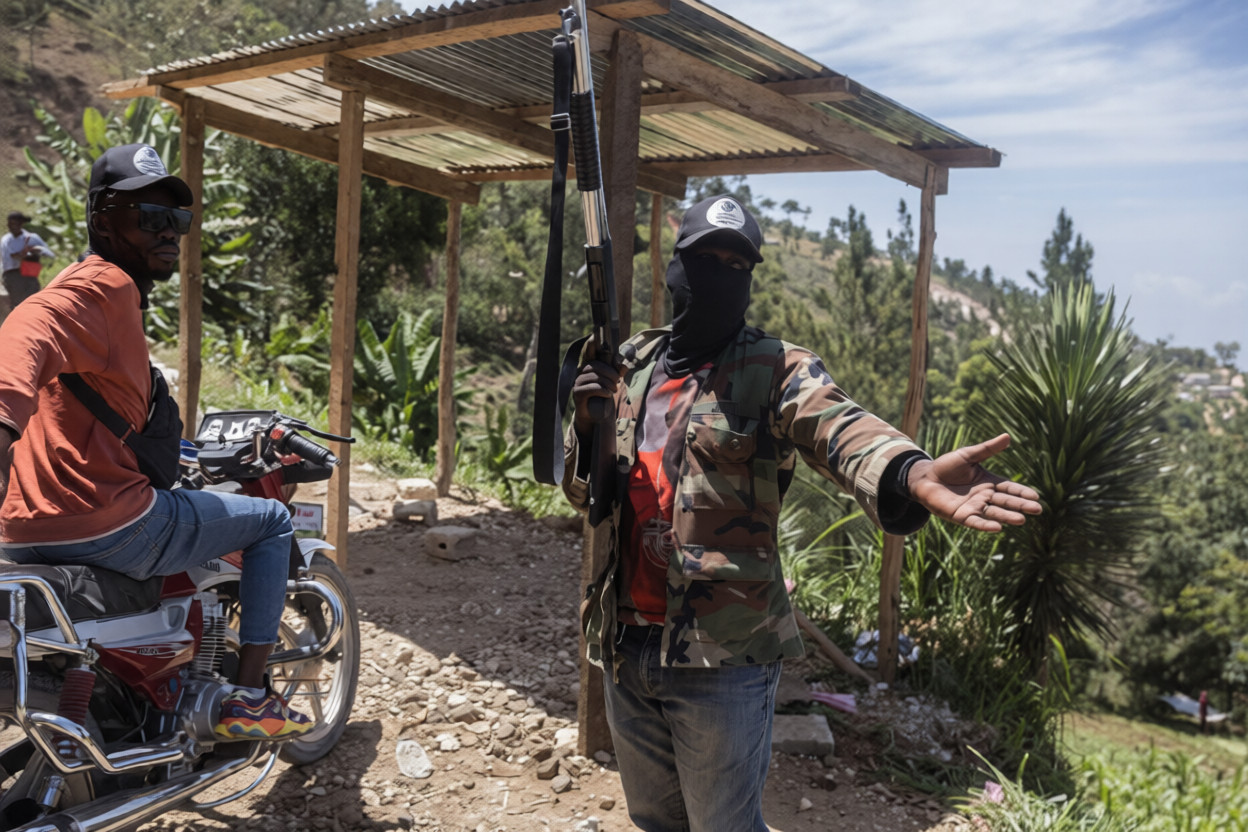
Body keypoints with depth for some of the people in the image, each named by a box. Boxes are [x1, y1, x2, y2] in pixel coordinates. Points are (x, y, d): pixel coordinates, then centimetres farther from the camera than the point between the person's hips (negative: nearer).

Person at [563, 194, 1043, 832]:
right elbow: (581, 491, 13)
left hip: (722, 658, -5)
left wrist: (911, 473, -50)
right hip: (624, 645, 5)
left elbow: (840, 427, -28)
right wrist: (586, 423, -9)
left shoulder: (778, 371, -7)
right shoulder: (631, 367, 8)